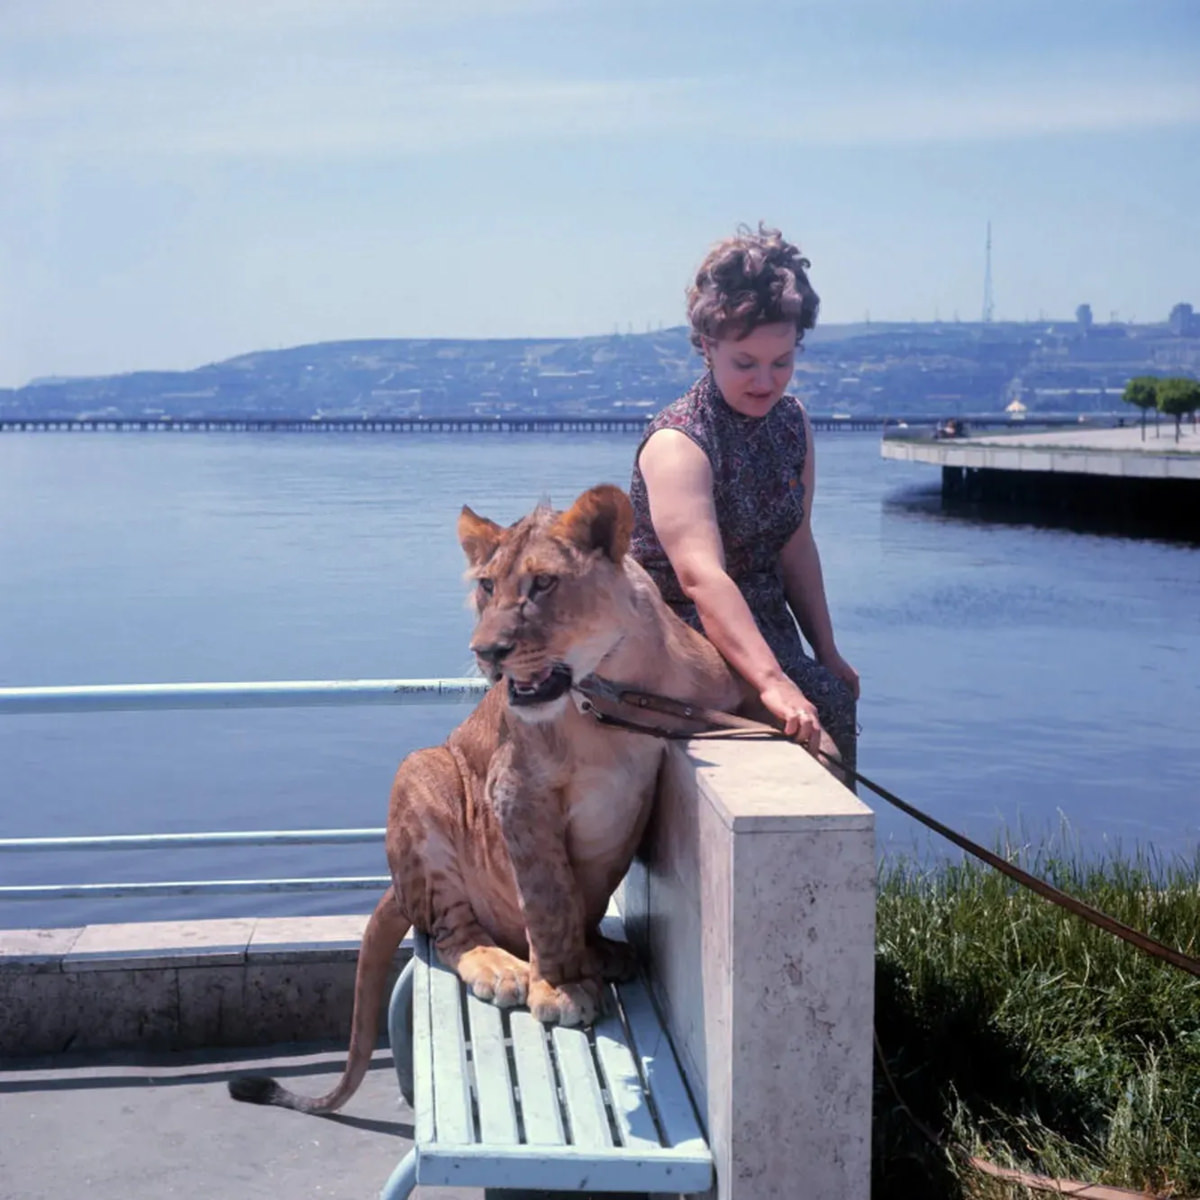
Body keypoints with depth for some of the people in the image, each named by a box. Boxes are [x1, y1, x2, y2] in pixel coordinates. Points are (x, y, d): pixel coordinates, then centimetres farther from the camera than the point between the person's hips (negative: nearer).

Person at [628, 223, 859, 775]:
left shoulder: (792, 424, 5)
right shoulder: (677, 443, -19)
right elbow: (701, 576, -32)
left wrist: (827, 654, 12)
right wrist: (772, 681, -42)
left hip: (762, 629, 7)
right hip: (678, 635, -7)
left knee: (834, 698, -19)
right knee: (822, 708, -26)